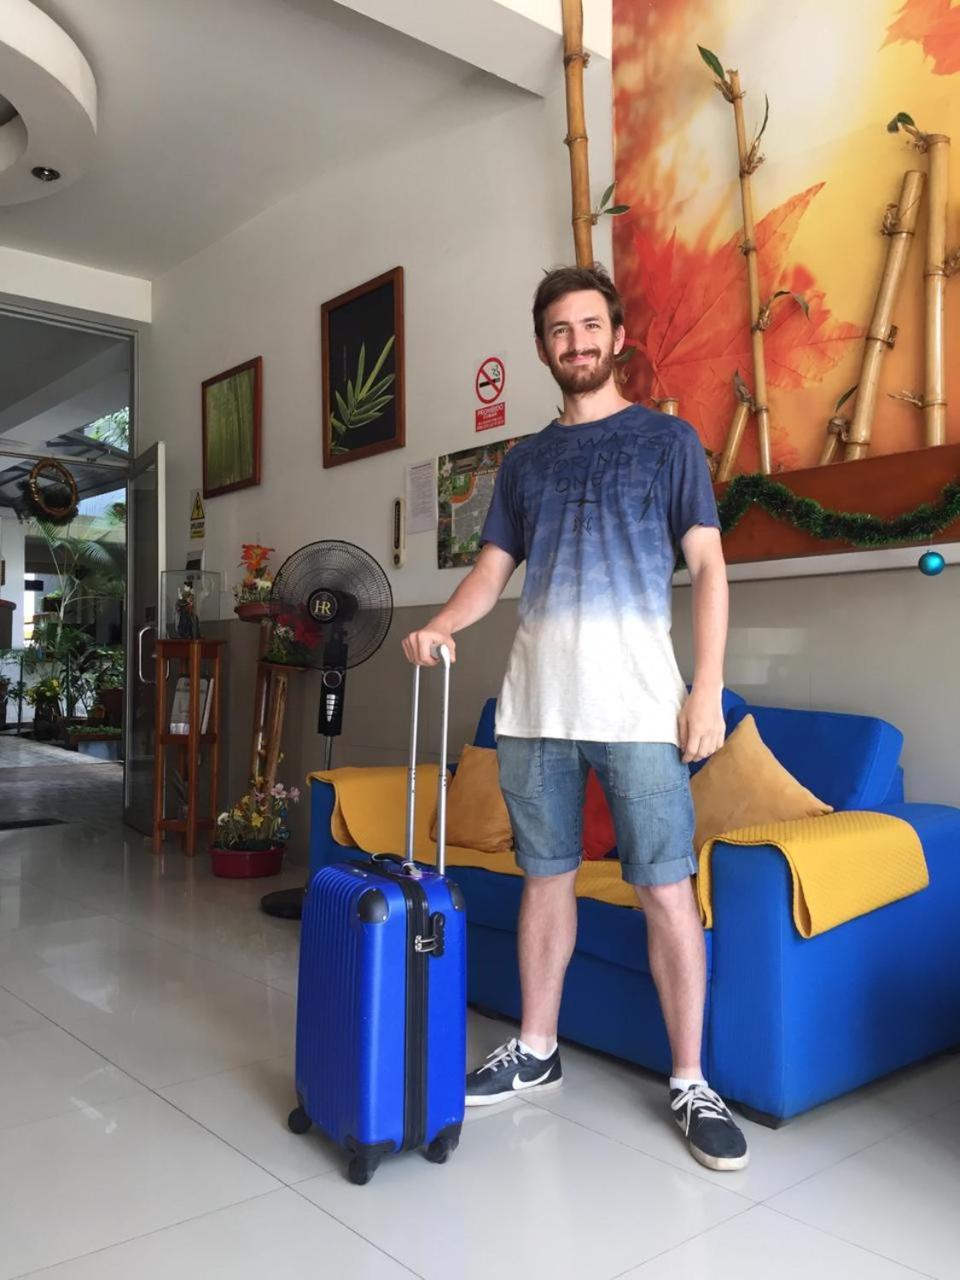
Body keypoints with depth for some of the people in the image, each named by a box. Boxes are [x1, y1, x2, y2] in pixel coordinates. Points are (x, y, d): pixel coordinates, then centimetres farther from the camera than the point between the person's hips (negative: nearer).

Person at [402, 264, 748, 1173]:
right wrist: (440, 626, -6)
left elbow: (708, 566, 1)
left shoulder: (667, 440, 6)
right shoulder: (524, 461, 17)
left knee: (666, 891, -1)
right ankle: (534, 1052, 27)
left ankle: (691, 1084, 13)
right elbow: (492, 570, 15)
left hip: (637, 704, -3)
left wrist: (708, 687, -8)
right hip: (534, 704, 4)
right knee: (546, 877, 12)